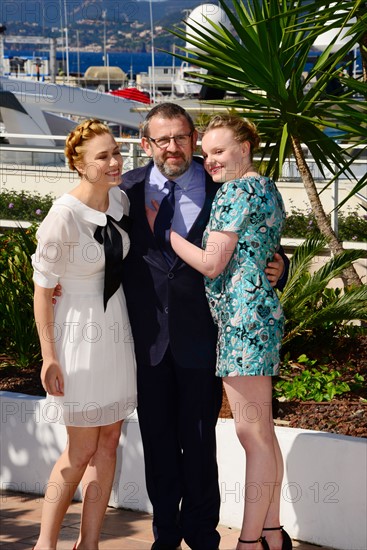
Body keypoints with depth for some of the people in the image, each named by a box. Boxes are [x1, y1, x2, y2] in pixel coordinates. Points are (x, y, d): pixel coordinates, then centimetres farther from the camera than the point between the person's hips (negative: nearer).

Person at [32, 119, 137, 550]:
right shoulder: (64, 216, -21)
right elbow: (42, 290, -16)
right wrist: (49, 357, -15)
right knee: (81, 450, 0)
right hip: (82, 331, -7)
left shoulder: (120, 200, -1)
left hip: (118, 328, 7)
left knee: (108, 442, 9)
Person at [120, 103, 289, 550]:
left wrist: (276, 267, -13)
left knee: (198, 442, 7)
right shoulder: (129, 189, 2)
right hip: (147, 337, 2)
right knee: (157, 441, 13)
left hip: (199, 338, -2)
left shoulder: (221, 189, -2)